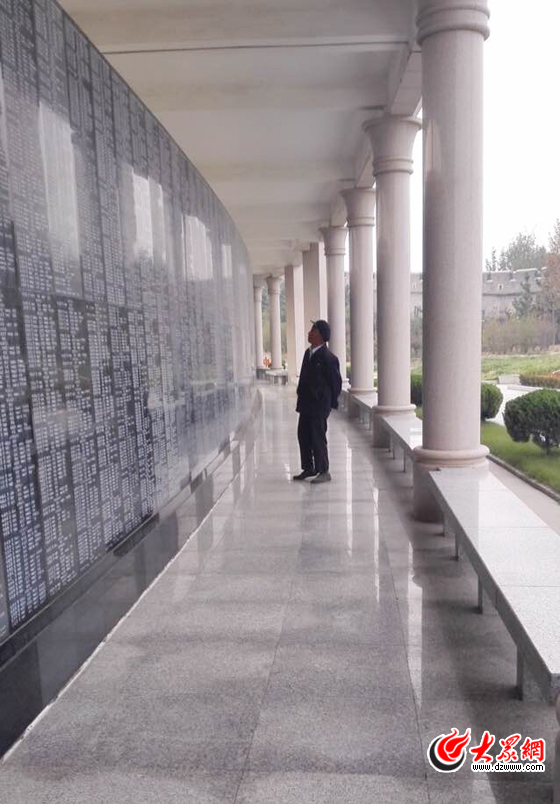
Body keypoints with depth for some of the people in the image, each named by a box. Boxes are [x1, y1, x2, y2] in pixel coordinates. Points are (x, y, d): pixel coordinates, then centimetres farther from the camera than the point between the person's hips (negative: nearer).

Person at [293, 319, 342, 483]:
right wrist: (301, 398, 15)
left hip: (319, 404, -8)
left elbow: (336, 381, -10)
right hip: (306, 403, 8)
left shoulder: (328, 357, -16)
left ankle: (324, 472, 10)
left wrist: (332, 402, -2)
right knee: (303, 435, 13)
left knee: (317, 437, -2)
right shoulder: (308, 352, 9)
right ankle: (308, 468, 27)